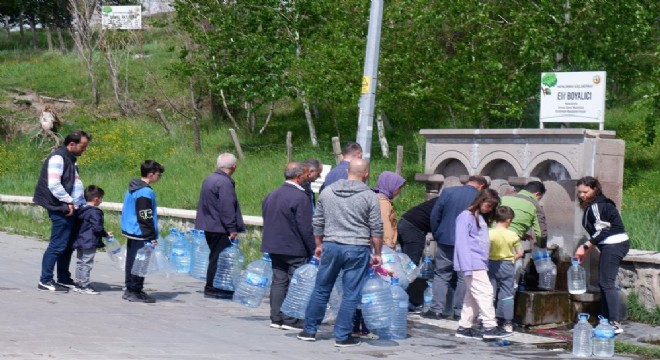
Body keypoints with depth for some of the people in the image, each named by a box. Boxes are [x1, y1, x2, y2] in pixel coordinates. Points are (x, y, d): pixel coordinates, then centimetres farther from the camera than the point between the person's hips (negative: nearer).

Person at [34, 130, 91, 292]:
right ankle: (45, 280, -3)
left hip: (70, 209, 10)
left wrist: (80, 204, 13)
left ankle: (64, 279, 21)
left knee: (68, 245, 13)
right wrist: (69, 201, -16)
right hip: (61, 209, -10)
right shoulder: (58, 158, -13)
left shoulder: (70, 159, 18)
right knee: (58, 245, -8)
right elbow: (53, 185, -20)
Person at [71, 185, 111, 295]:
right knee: (87, 263, -4)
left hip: (79, 241, 9)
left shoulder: (80, 210, 10)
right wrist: (106, 234, -3)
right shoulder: (95, 212, -16)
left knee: (80, 263, 15)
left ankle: (78, 284, 20)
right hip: (90, 243, -9)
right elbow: (97, 228, -19)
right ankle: (84, 286, -2)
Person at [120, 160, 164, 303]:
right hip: (141, 235, -10)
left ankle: (130, 290, 21)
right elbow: (146, 218, -19)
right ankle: (135, 291, -2)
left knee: (132, 262, 15)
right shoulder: (145, 192, -18)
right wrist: (152, 237, -15)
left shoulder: (132, 189, 13)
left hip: (131, 233, 10)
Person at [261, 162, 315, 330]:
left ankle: (276, 318, 12)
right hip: (295, 249, -8)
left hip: (273, 246, 8)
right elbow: (306, 227, -17)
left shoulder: (271, 195, 12)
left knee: (278, 281, 11)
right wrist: (313, 250, -11)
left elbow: (266, 221, 19)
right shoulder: (300, 197, -16)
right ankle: (291, 320, -3)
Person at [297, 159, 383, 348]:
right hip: (357, 249, -3)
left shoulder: (327, 192, 7)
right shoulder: (369, 196, -4)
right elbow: (376, 229, -3)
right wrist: (377, 253, 5)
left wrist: (319, 244, 24)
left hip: (331, 246, 3)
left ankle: (309, 330, 20)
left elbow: (318, 222, 13)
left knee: (321, 290, 13)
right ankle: (342, 336, 4)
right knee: (350, 295, 3)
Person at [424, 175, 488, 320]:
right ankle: (459, 312, 7)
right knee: (463, 278, 8)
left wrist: (437, 235, 9)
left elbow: (435, 214, 0)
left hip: (446, 242, 1)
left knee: (441, 275, 9)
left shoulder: (448, 192, -1)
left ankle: (436, 309, 3)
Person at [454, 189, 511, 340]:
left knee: (473, 296, 10)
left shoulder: (482, 218, 21)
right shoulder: (466, 216, -7)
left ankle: (465, 327, 14)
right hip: (472, 263, -9)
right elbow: (461, 242, -13)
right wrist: (467, 266, -18)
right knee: (485, 291, -12)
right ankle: (490, 326, -13)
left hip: (480, 263, 9)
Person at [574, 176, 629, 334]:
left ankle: (615, 323, -18)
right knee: (604, 283, 12)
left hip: (613, 245, -11)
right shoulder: (592, 206, 18)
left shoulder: (596, 206, -12)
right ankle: (607, 320, 13)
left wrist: (585, 247, -19)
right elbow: (598, 232, 21)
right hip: (612, 246, 11)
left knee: (607, 283, -13)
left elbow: (602, 231, -20)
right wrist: (587, 251, 17)